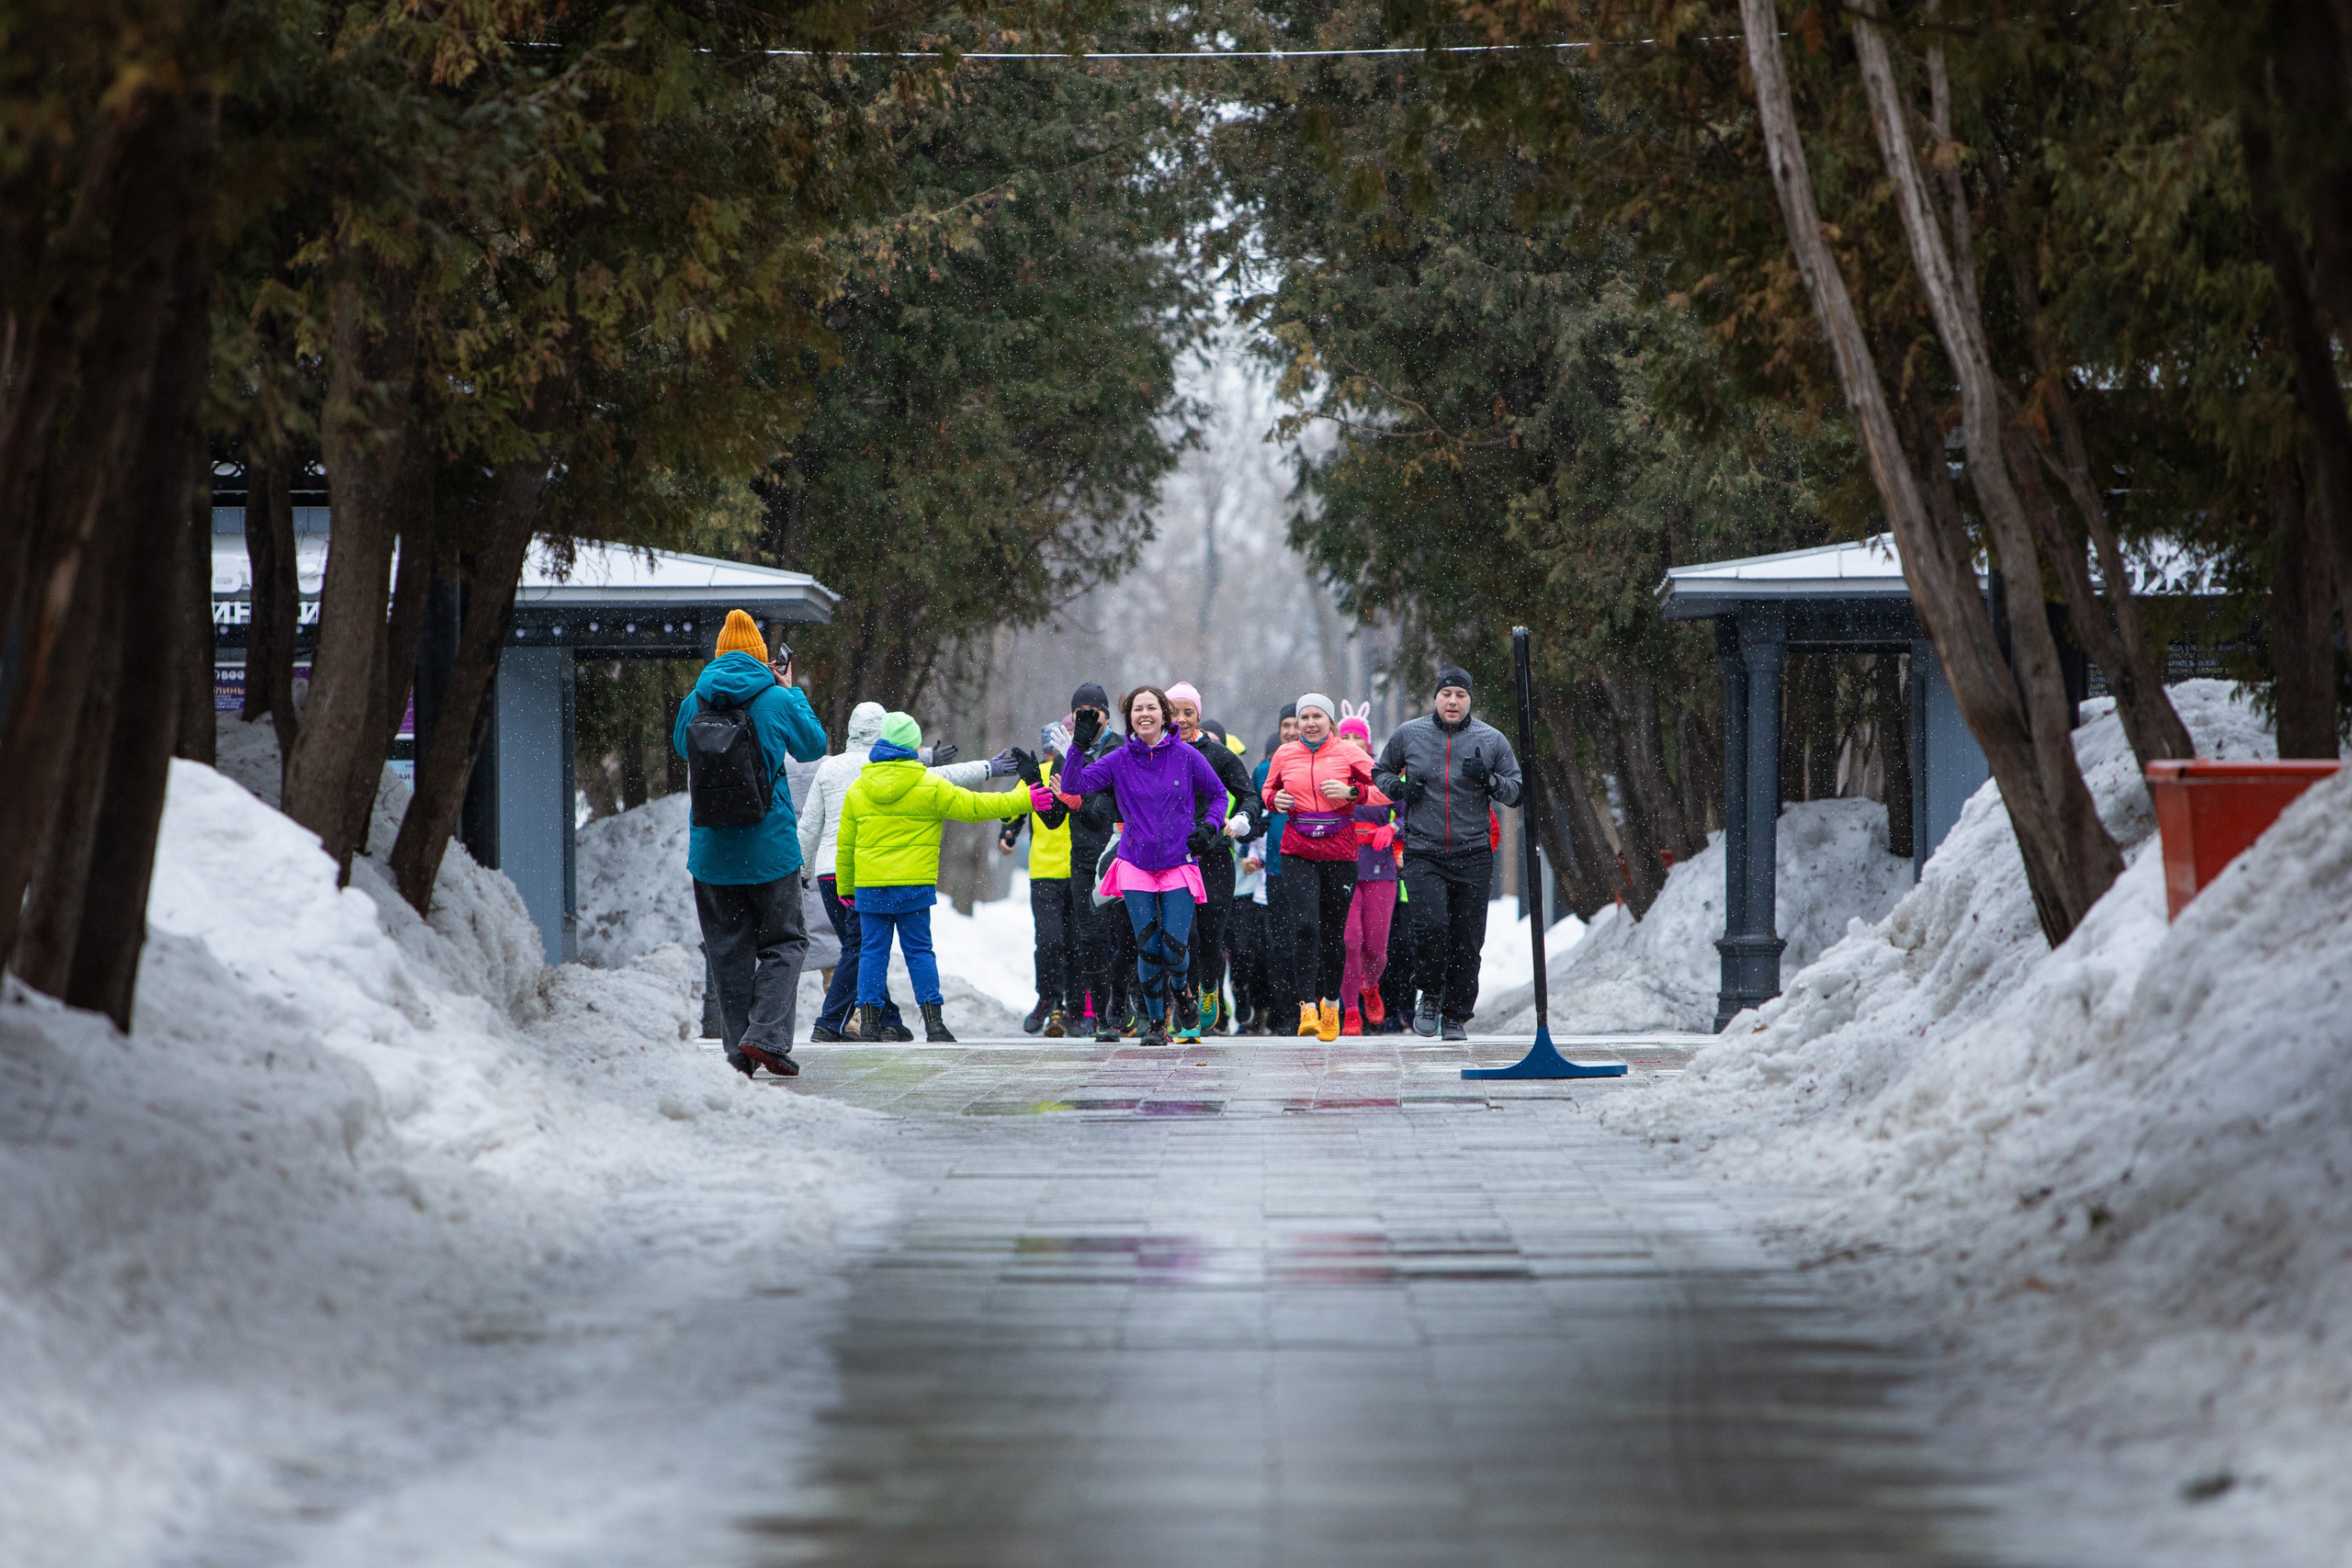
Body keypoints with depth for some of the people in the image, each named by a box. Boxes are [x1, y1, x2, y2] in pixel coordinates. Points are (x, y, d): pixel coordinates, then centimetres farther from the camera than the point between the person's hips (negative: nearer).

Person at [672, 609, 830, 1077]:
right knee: (783, 943, 9)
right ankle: (767, 1034, -7)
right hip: (769, 849, -2)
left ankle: (739, 1051, 7)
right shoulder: (777, 701, -7)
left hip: (711, 854, 2)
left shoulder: (694, 703, 0)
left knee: (728, 951, 9)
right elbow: (813, 746, 9)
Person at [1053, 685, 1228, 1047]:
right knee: (1147, 947, -5)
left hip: (1179, 865, -1)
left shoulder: (1186, 757, -2)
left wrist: (1209, 827, -3)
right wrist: (1079, 745, -20)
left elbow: (1217, 794, 12)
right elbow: (1073, 784, -9)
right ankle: (1155, 1021, 12)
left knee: (1175, 947, -9)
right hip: (1136, 865, 1)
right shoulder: (1119, 760, 0)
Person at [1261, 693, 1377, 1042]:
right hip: (1298, 851, 1)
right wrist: (1276, 800, 1)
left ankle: (1331, 1004, 27)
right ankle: (1308, 1007, -18)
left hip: (1340, 852, -1)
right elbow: (1269, 789, 24)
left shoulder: (1349, 752, 1)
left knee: (1333, 932, 7)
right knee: (1304, 926, -15)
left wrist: (1350, 792, -16)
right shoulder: (1285, 754, 9)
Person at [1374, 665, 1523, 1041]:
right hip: (1423, 852, -1)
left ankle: (1456, 1016, 15)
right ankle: (1430, 996, 5)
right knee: (1431, 925, -19)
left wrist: (1489, 779, -13)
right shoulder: (1408, 735, 4)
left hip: (1473, 856, 1)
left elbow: (1517, 792, 7)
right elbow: (1380, 772, 19)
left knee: (1467, 941, 1)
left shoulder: (1491, 741, 3)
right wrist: (1398, 787, -3)